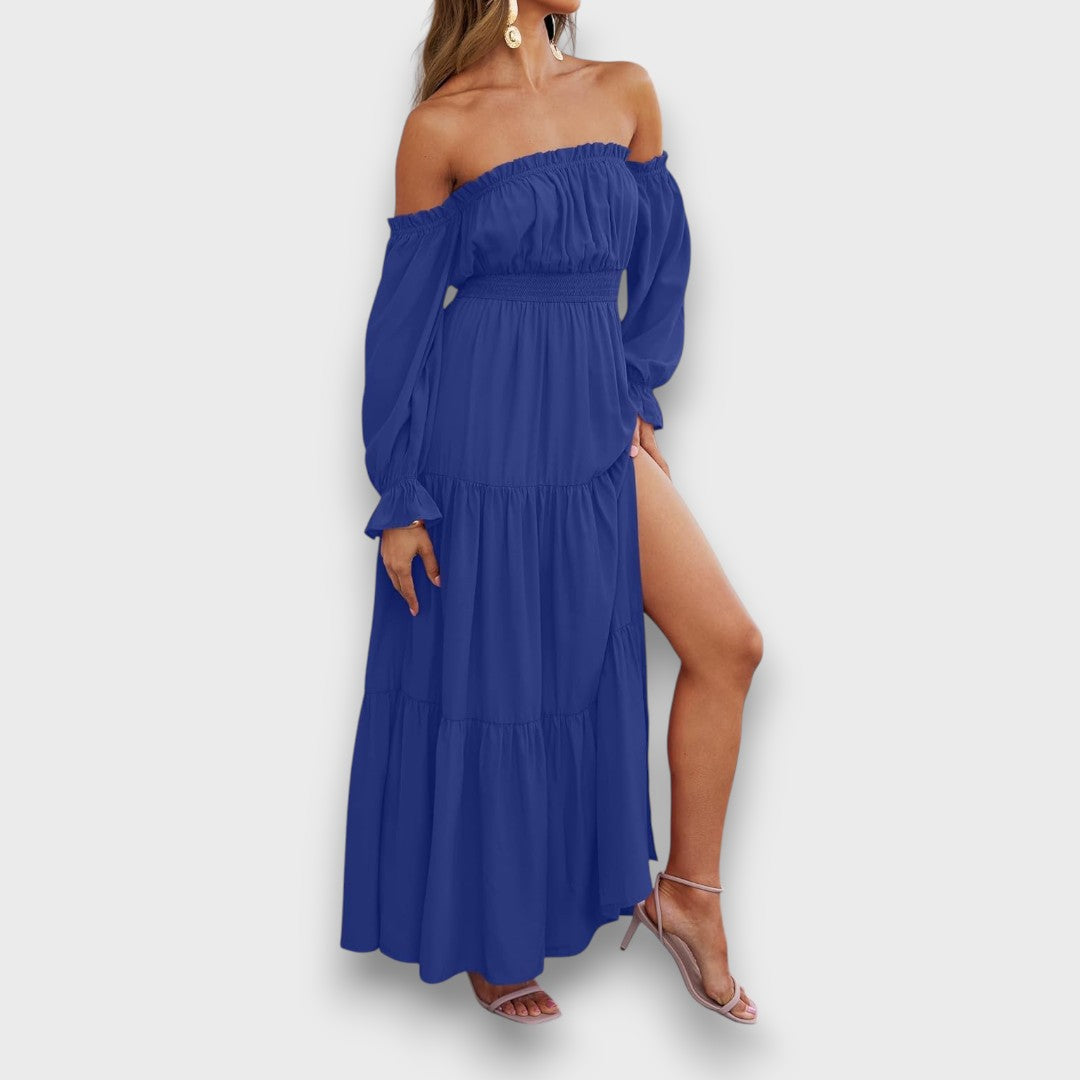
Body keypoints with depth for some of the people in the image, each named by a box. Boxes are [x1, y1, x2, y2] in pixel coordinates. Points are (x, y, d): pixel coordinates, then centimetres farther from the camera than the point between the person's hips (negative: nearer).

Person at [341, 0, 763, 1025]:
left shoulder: (626, 92, 7)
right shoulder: (443, 124, -7)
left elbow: (664, 253, 16)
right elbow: (402, 314, -5)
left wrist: (635, 392, 9)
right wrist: (398, 499, -7)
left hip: (599, 430, 5)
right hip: (483, 433, -5)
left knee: (728, 642, -3)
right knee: (487, 683, 6)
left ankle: (685, 893, 15)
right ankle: (484, 940, 27)